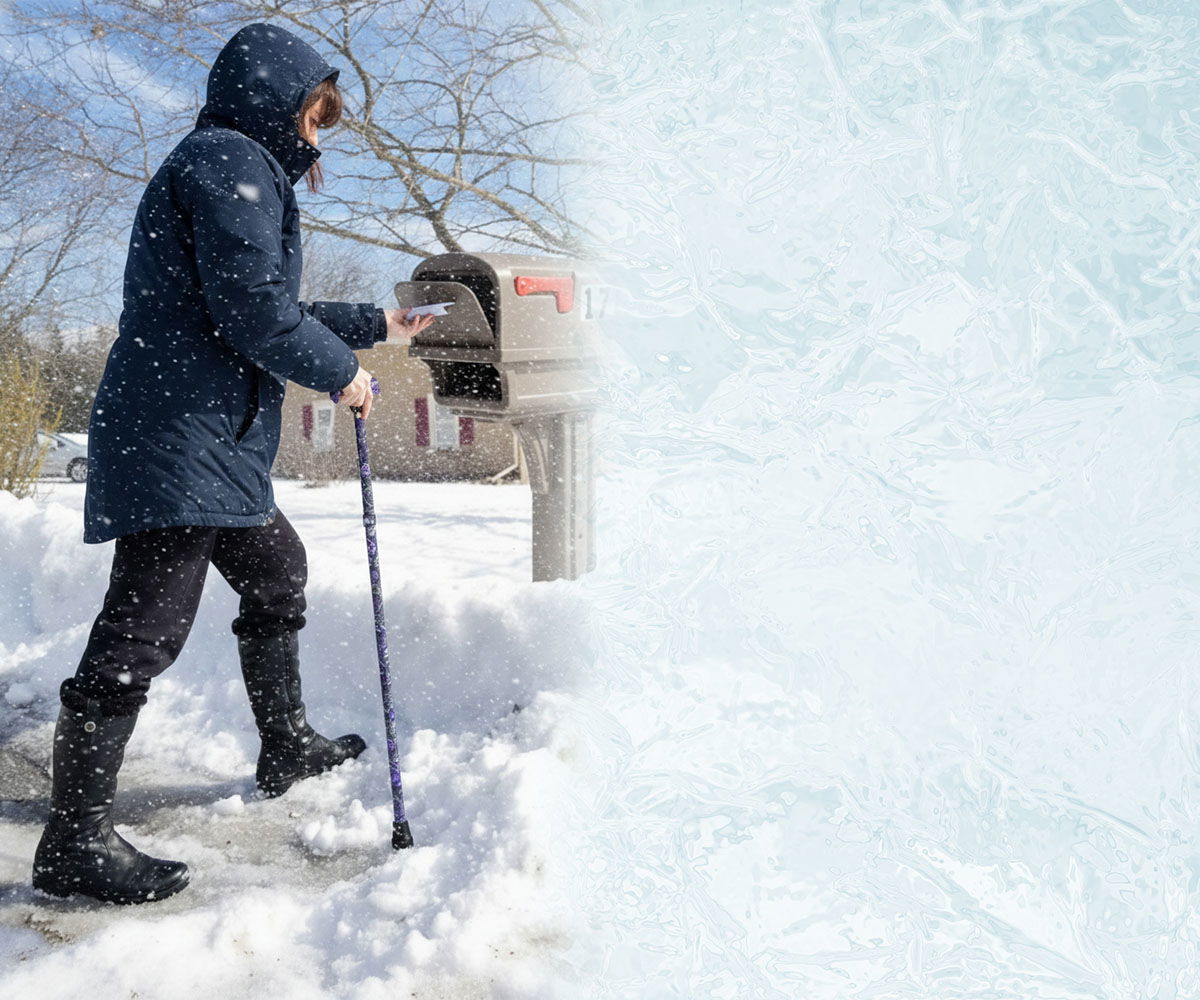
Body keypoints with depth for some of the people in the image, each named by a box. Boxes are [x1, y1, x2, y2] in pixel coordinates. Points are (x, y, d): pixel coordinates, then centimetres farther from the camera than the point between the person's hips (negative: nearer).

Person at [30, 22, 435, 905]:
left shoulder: (242, 171, 25)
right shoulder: (230, 159, -8)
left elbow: (277, 314, 30)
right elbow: (252, 310, -19)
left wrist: (376, 325, 35)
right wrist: (342, 372, -6)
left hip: (216, 443, 12)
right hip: (179, 438, -12)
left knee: (277, 570, 23)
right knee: (144, 626, -11)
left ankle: (288, 748, 37)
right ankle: (75, 840, -5)